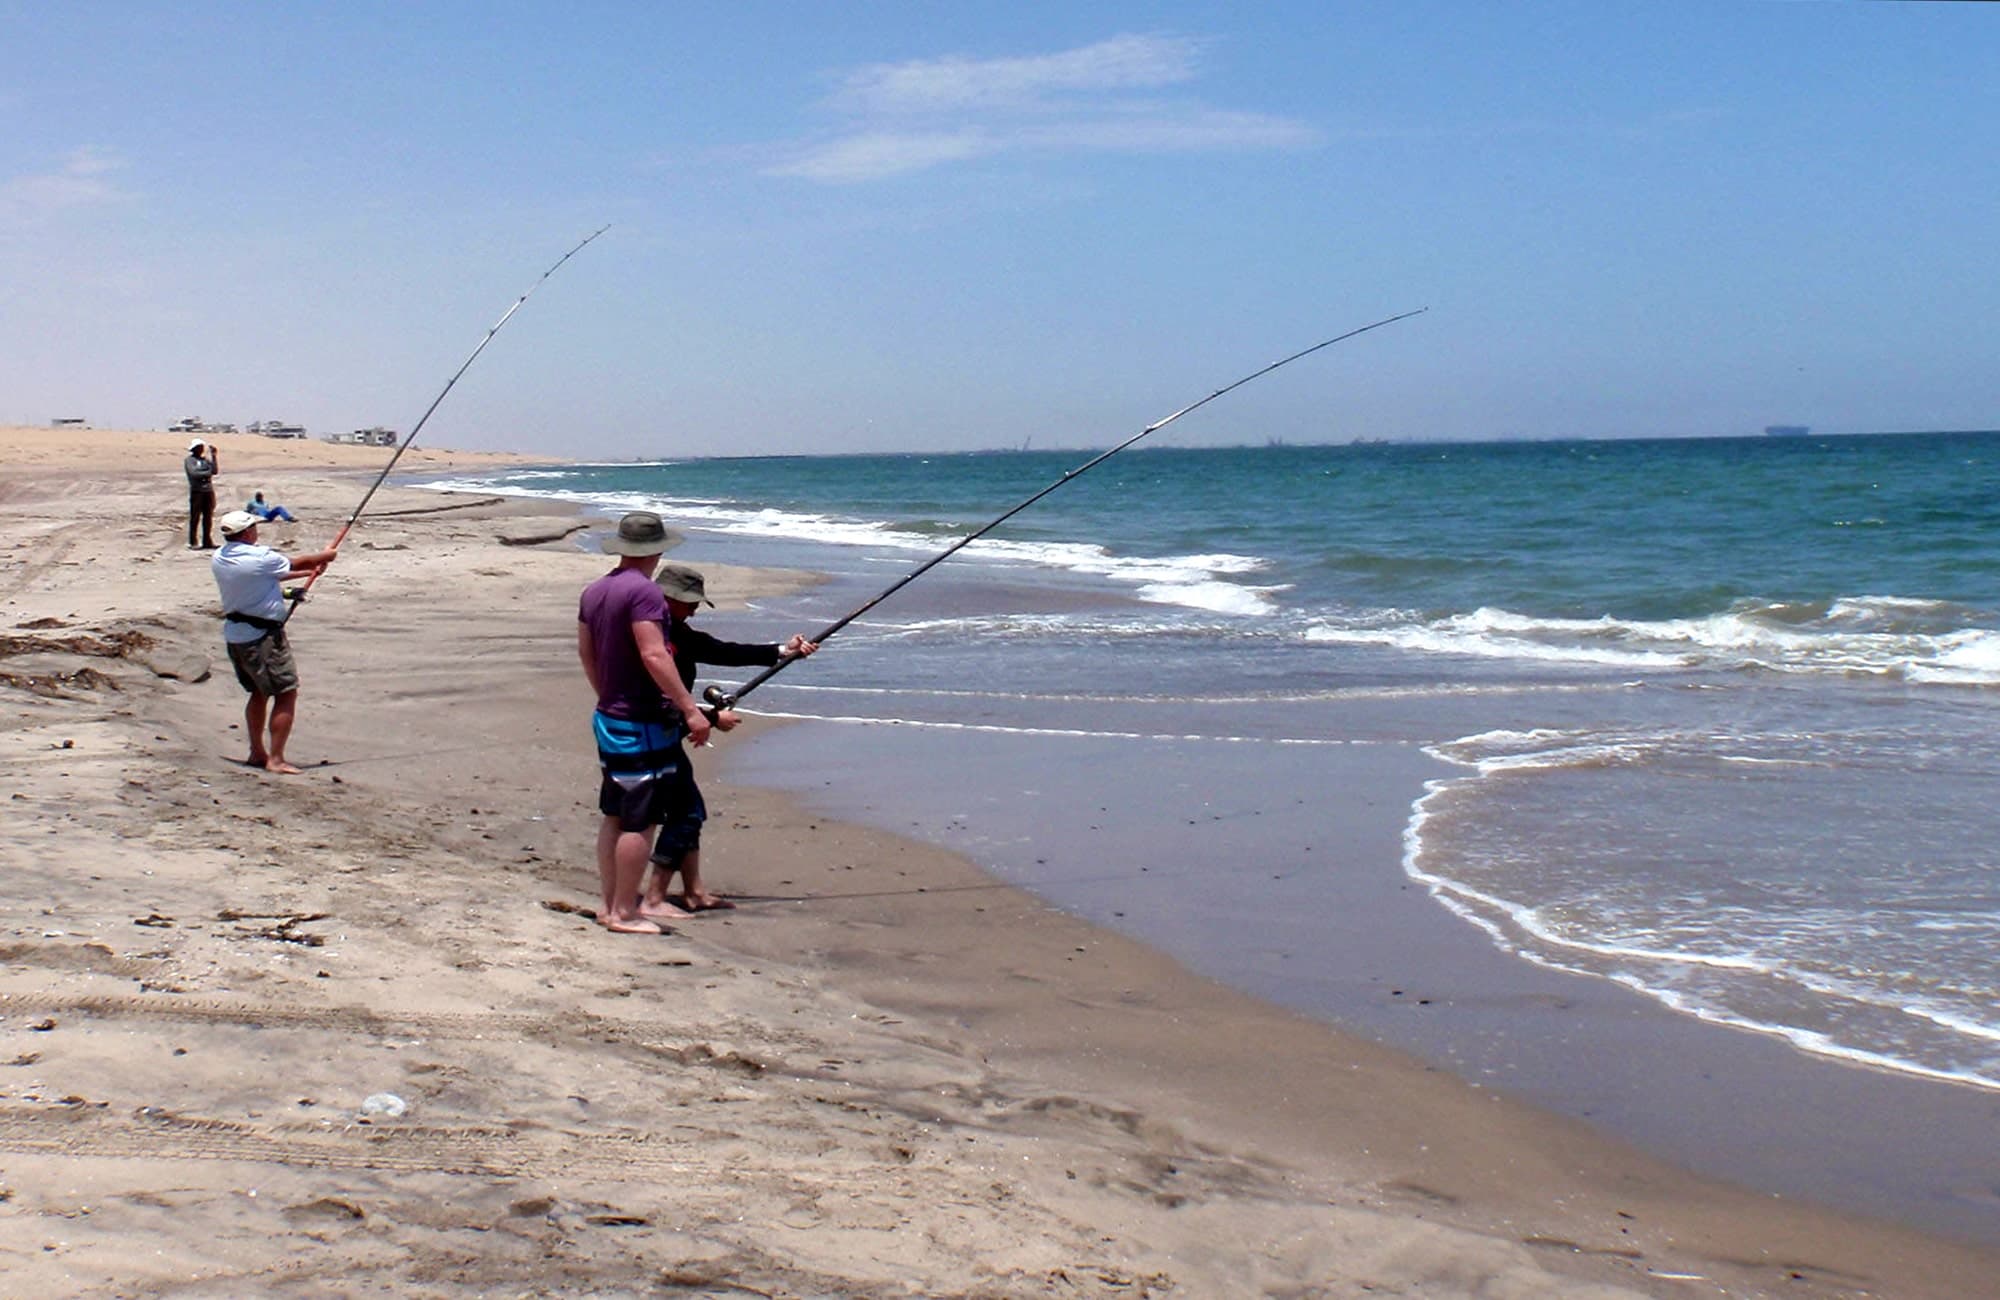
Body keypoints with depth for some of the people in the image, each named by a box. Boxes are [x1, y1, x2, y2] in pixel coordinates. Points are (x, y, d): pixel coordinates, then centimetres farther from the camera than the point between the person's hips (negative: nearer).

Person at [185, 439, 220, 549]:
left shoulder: (206, 459, 17)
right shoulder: (189, 460, 1)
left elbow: (215, 471, 4)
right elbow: (193, 473, -13)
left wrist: (214, 457, 1)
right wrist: (207, 473, -9)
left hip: (209, 490, 5)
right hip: (196, 491, -5)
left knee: (208, 517, 6)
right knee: (195, 517, -4)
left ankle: (207, 542, 12)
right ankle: (192, 543, -1)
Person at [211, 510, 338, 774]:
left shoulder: (219, 560, 7)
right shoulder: (260, 557, -17)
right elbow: (295, 563, 0)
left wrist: (307, 572, 21)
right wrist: (324, 556, 19)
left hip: (233, 635, 8)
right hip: (262, 635, -8)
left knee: (260, 692, 22)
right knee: (286, 693, -2)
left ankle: (257, 753, 26)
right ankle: (276, 759, -6)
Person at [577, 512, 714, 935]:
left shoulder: (594, 592, 10)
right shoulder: (644, 592, -18)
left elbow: (586, 653, 19)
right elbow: (653, 655, -25)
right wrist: (690, 709, -24)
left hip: (609, 720, 9)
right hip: (644, 725, -9)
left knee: (614, 816, 16)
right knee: (640, 821, -3)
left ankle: (609, 904, 23)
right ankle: (624, 912, 1)